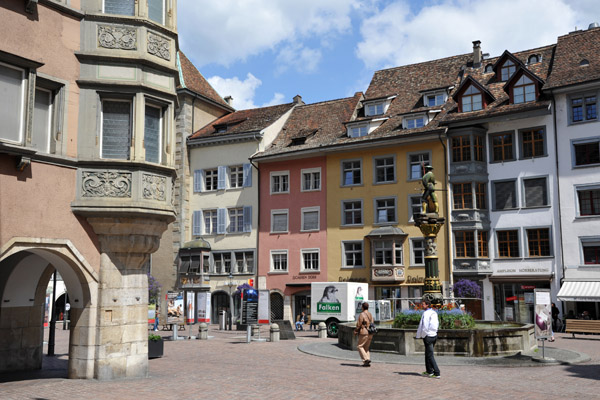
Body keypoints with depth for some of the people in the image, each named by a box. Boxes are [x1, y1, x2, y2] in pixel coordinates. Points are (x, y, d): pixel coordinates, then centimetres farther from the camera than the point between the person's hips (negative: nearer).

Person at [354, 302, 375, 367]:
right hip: (370, 333, 8)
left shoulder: (362, 314, -10)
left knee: (360, 346, 1)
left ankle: (366, 359, -12)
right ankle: (367, 362, 7)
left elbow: (359, 324, -10)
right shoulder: (370, 315, 13)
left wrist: (355, 331, 3)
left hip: (364, 333, -8)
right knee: (366, 347, 14)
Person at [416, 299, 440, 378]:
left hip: (428, 336, -8)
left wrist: (420, 335, -5)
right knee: (428, 354, 19)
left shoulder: (426, 313, -16)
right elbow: (437, 323, 16)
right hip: (434, 335, 9)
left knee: (430, 355, -4)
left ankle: (437, 373, -7)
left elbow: (424, 326, -17)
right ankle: (429, 371, 25)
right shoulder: (434, 312, 9)